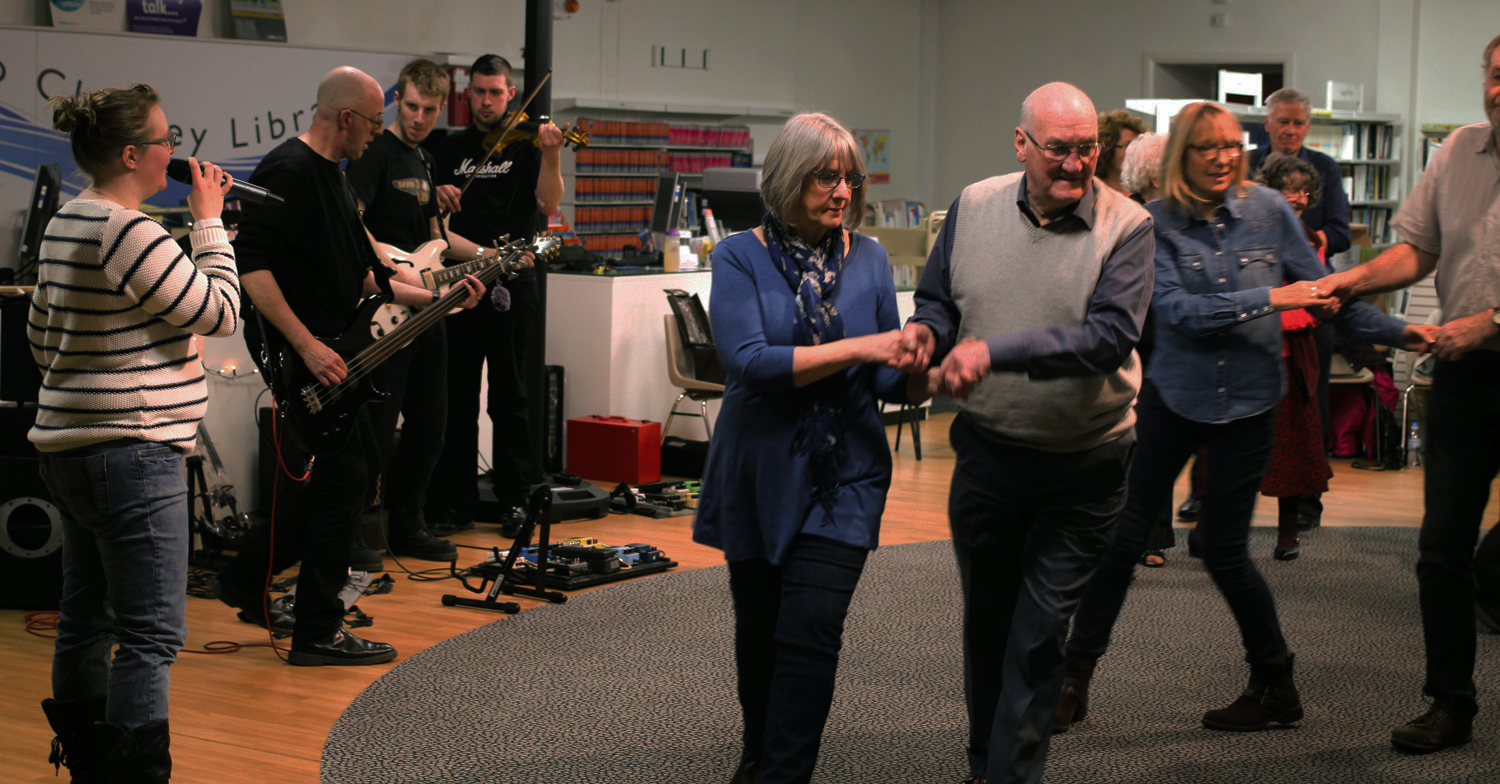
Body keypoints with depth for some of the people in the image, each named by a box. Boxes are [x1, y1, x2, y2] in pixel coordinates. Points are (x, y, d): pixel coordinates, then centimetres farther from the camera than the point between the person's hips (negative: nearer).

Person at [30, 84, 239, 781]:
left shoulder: (63, 225, 11)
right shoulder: (130, 233, -19)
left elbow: (41, 334, 20)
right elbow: (221, 312, -13)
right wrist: (209, 220, -5)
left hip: (66, 444, 10)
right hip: (131, 452, -10)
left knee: (85, 617, 17)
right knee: (151, 634, -6)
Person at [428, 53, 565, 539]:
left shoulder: (526, 144, 3)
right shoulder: (452, 148, 13)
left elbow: (548, 204, -11)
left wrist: (551, 156, -26)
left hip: (512, 285, -3)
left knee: (509, 397, 2)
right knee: (457, 397, 4)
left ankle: (516, 499, 11)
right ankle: (455, 503, 10)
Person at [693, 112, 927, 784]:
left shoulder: (868, 261, 3)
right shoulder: (741, 257, -5)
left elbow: (888, 383, 5)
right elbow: (746, 361, -20)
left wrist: (927, 370, -19)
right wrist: (858, 347, -24)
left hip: (844, 477, 0)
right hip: (760, 475, 0)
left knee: (810, 633, -10)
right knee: (758, 630, 14)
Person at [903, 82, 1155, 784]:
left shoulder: (1125, 226, -13)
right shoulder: (973, 208, -1)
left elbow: (1111, 335, -25)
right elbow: (938, 299, 12)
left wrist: (995, 351, -32)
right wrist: (926, 331, -13)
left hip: (1083, 466, -3)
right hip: (986, 454, 4)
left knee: (1038, 634, 0)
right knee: (985, 620, 17)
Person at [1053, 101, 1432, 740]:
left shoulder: (1268, 210, -2)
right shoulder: (1155, 224, -8)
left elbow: (1321, 292, 6)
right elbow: (1177, 310, -20)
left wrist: (1396, 332, 1)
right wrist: (1268, 299, -25)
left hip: (1248, 399, 0)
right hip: (1173, 396, 0)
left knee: (1225, 552, 3)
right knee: (1124, 536, -2)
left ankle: (1276, 687, 21)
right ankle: (1075, 676, 11)